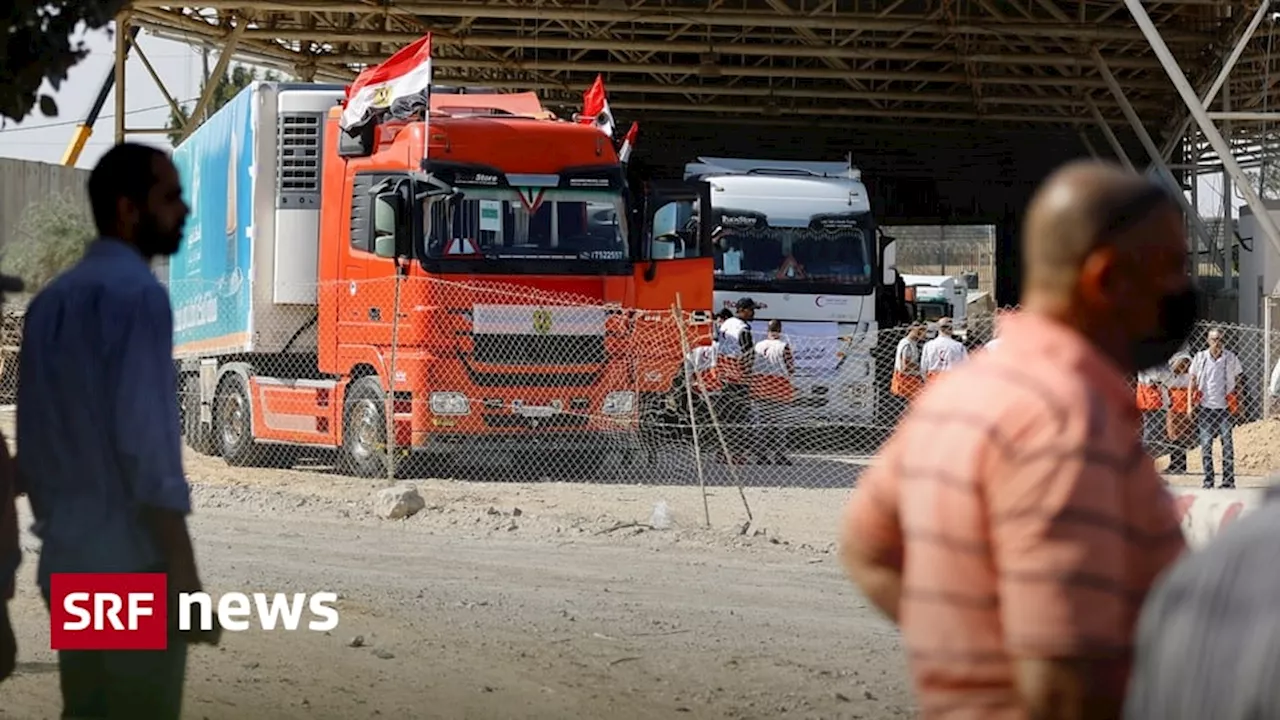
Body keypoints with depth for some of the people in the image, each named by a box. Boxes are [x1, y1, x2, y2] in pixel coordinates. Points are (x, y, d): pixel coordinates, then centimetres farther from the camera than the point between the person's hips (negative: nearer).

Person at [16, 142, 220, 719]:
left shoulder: (51, 300, 13)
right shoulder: (137, 292, -12)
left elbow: (33, 440, 15)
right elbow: (147, 440, -19)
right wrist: (184, 574, -19)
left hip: (65, 563, 8)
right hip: (131, 565, -8)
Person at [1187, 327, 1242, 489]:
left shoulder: (1231, 358, 3)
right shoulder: (1199, 358, 4)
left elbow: (1238, 382, 9)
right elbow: (1193, 382, 9)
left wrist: (1237, 405, 3)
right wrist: (1190, 404, 3)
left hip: (1225, 408, -1)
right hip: (1205, 407, 1)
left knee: (1227, 444, 0)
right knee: (1206, 445, 0)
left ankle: (1228, 481, 5)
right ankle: (1208, 481, 5)